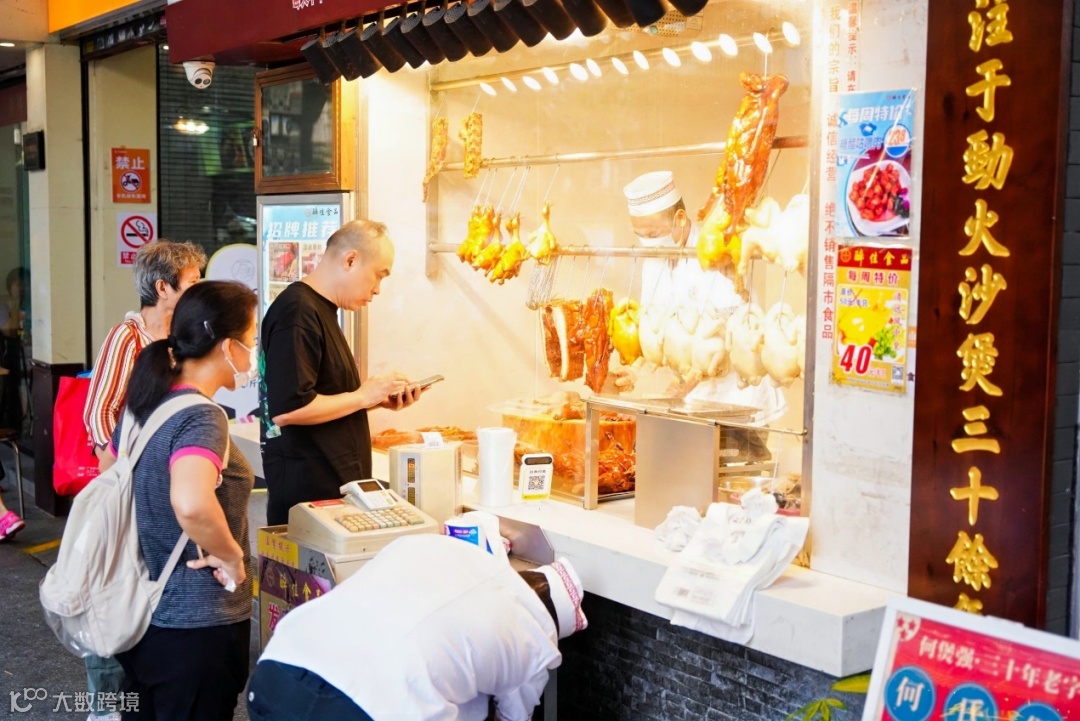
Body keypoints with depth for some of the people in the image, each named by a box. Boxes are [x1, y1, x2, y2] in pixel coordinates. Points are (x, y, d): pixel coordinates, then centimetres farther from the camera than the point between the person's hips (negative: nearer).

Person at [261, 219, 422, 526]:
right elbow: (287, 409, -25)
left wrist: (381, 399, 9)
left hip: (335, 482, 10)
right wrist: (362, 397, -15)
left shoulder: (320, 310, 16)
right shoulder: (297, 312, -16)